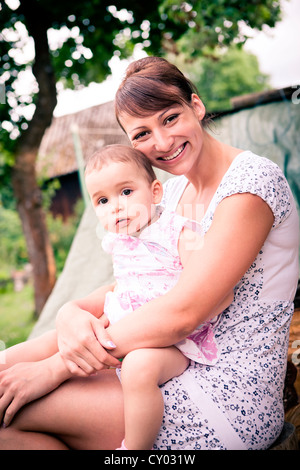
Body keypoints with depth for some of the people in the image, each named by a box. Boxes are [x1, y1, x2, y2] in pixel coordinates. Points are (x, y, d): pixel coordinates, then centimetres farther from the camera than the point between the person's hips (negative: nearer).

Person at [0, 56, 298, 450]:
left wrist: (55, 368, -19)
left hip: (232, 400, -7)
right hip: (186, 372, 7)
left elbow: (182, 313, -24)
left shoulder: (251, 180, -17)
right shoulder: (173, 192, 9)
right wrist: (72, 313, -15)